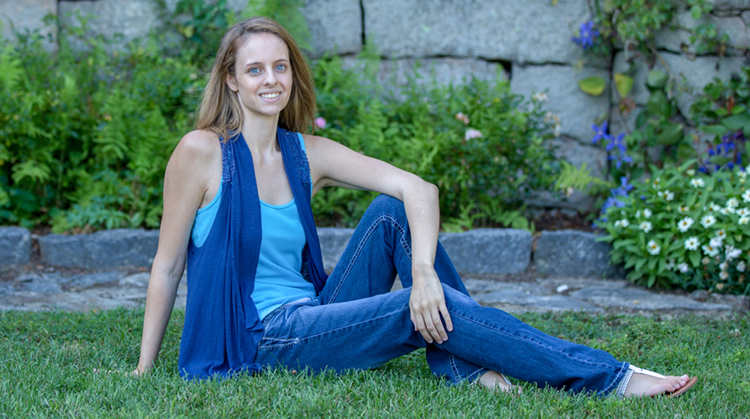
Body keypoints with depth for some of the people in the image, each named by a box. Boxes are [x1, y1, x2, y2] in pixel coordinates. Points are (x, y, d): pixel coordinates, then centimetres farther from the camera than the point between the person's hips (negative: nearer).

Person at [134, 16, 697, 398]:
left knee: (391, 213, -13)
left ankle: (467, 368, -18)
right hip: (256, 344, -6)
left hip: (312, 322, 6)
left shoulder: (307, 154, 5)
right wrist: (144, 371, -3)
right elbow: (167, 264, -5)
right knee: (427, 308, -23)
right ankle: (611, 379, -22)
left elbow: (419, 189, -5)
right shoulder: (202, 151, -9)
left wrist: (423, 272, -24)